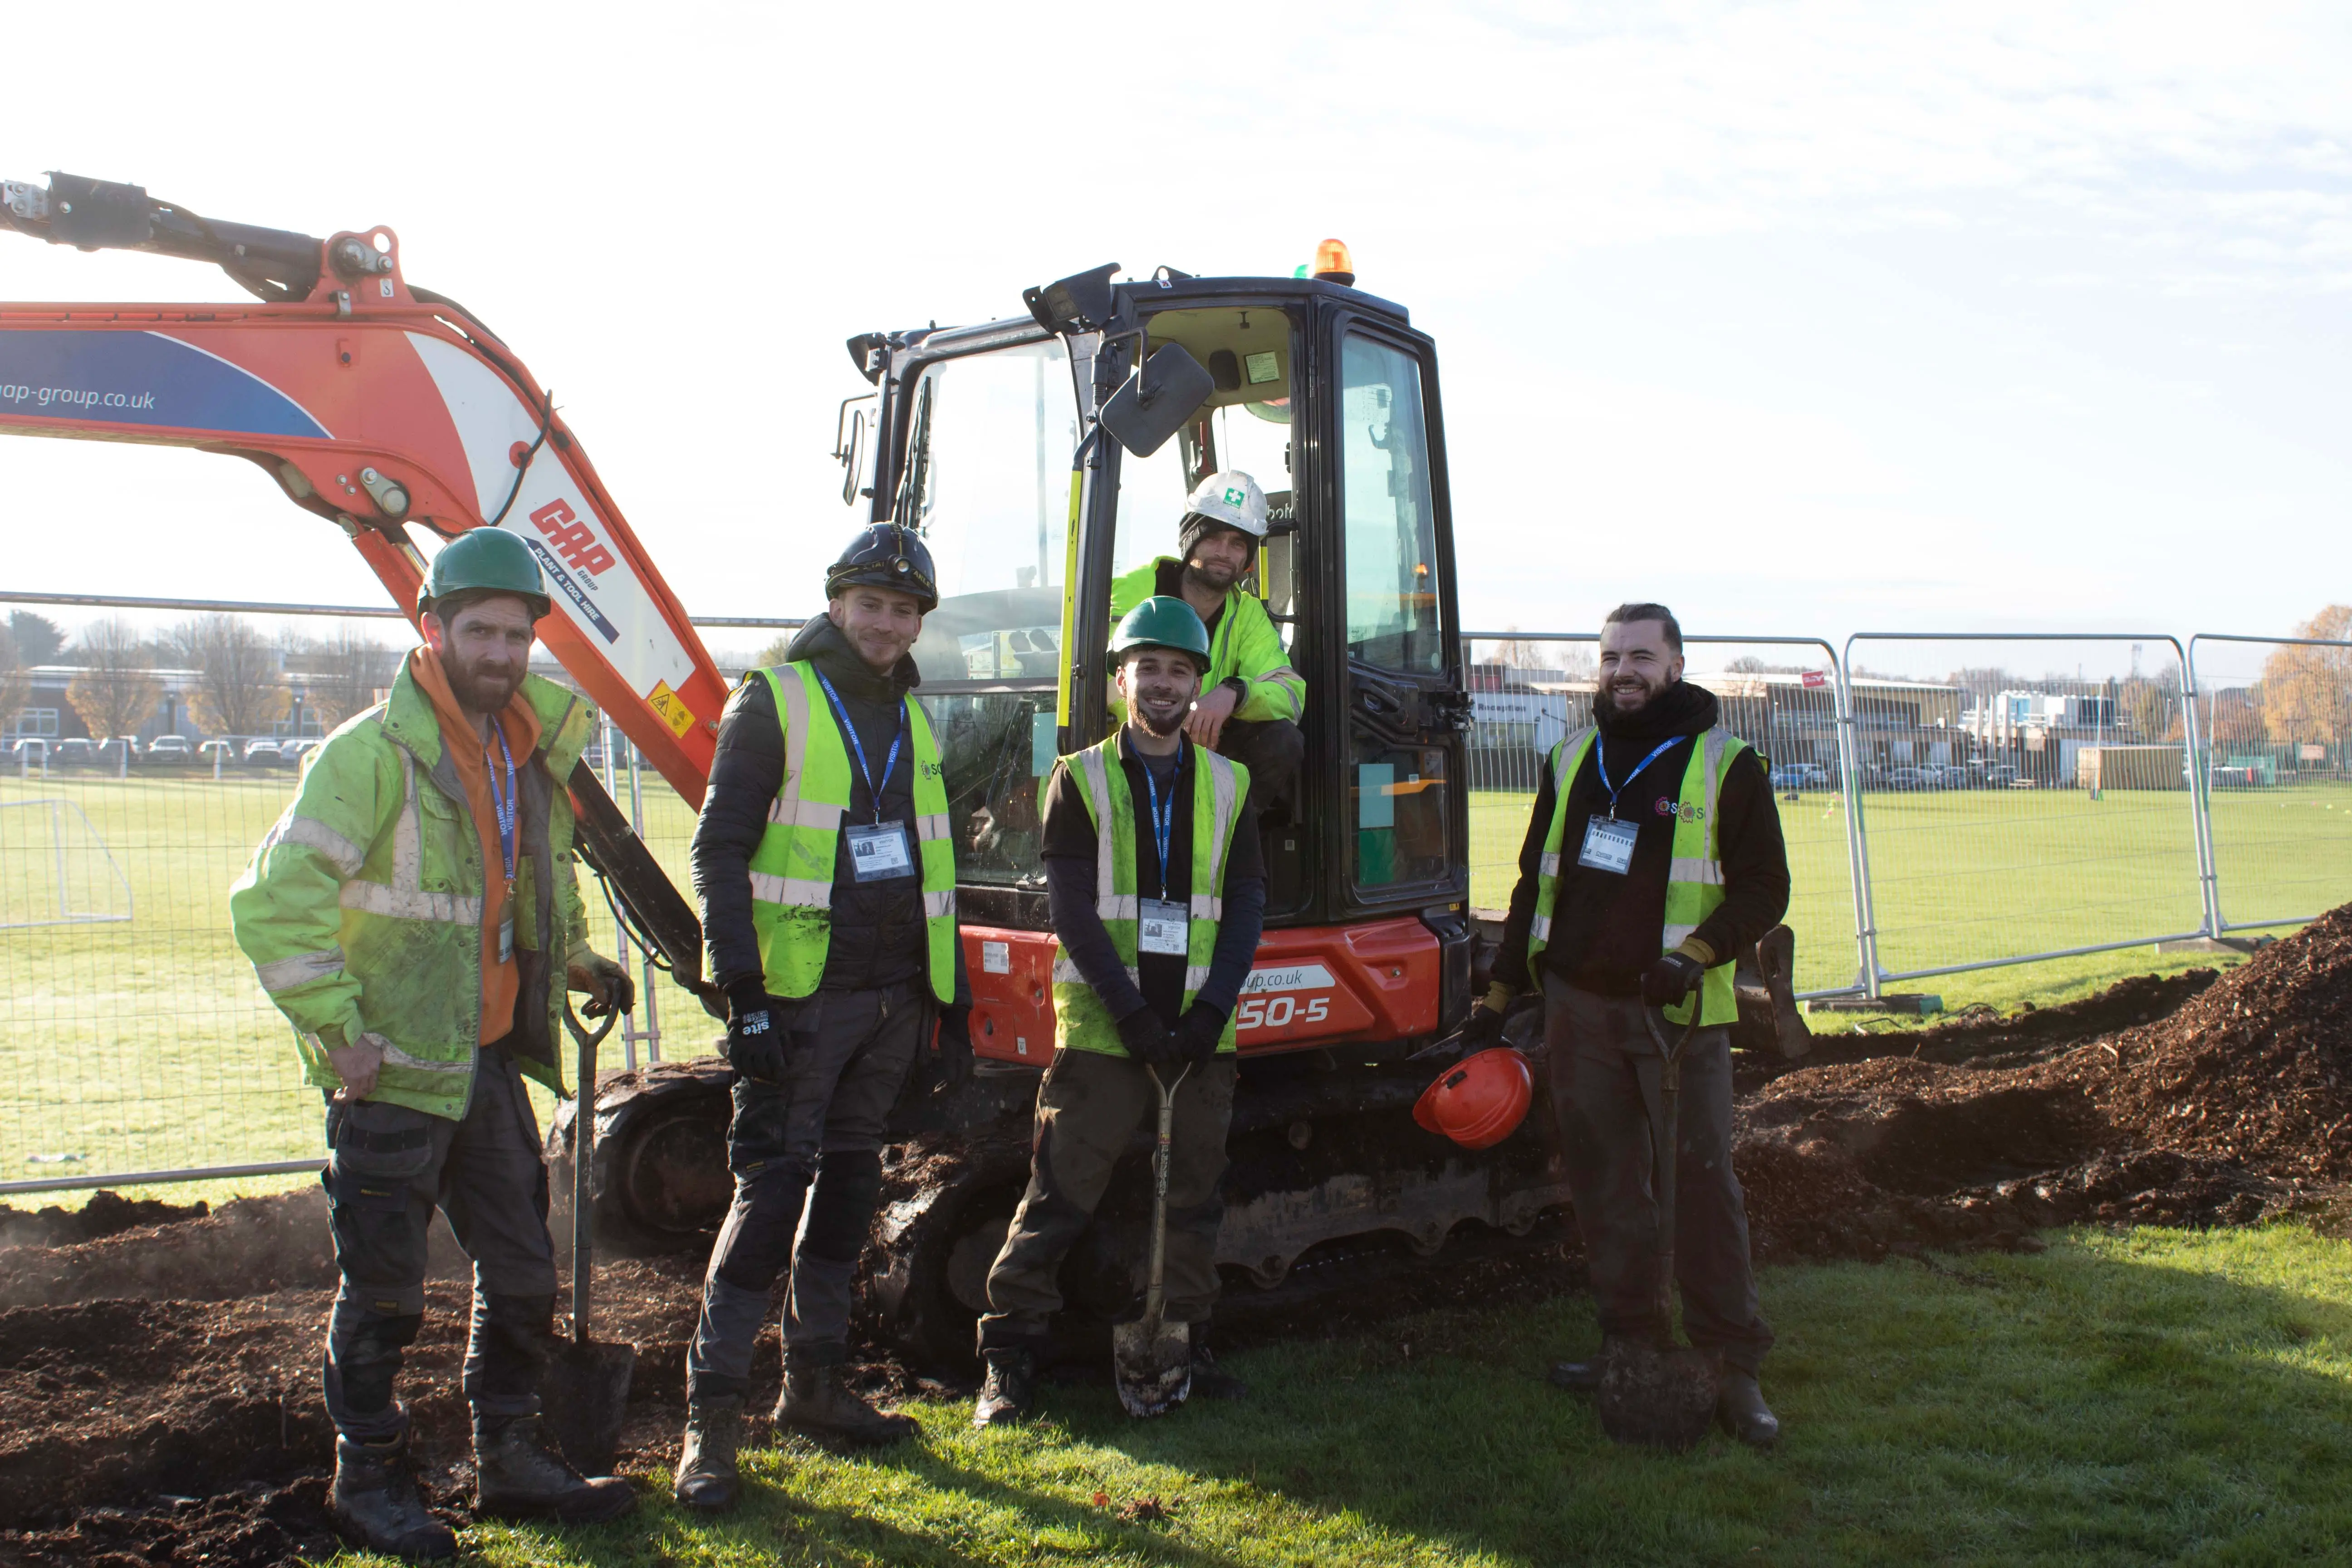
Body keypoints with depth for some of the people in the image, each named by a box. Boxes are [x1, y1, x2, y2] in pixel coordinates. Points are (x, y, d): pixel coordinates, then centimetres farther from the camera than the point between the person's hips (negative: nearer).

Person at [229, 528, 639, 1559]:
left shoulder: (531, 749, 10)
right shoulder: (374, 753, -16)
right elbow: (275, 901, -22)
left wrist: (576, 962, 20)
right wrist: (338, 1031, -22)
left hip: (489, 1058, 8)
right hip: (392, 1072, -7)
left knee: (522, 1275, 14)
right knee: (384, 1293, 4)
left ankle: (510, 1462, 29)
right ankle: (370, 1481, 21)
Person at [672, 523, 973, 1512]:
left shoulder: (910, 718, 15)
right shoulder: (774, 701, -5)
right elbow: (719, 852, -9)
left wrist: (954, 1003, 17)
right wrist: (746, 994, -17)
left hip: (891, 999, 7)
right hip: (801, 995, -6)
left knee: (848, 1185, 12)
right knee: (772, 1190, -9)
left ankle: (816, 1384, 24)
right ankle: (712, 1413, -2)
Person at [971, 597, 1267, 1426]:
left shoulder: (1228, 785, 10)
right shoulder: (1081, 780, 2)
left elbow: (1246, 905, 6)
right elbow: (1072, 908, -5)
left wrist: (1212, 1009, -7)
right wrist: (1132, 1013, -13)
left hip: (1200, 1032, 3)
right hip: (1102, 1030, -3)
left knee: (1194, 1197, 10)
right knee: (1059, 1195, -2)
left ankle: (1185, 1343, 24)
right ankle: (1008, 1356, 9)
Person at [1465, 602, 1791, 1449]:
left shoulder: (1726, 764, -1)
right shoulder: (1572, 760, 14)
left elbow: (1764, 887, -3)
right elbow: (1536, 883, 18)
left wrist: (1695, 954, -20)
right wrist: (1498, 994, 14)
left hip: (1679, 1011, -4)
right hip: (1578, 1005, 5)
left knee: (1702, 1180, -6)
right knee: (1604, 1180, 8)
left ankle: (1733, 1363, 1)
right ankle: (1631, 1337, 19)